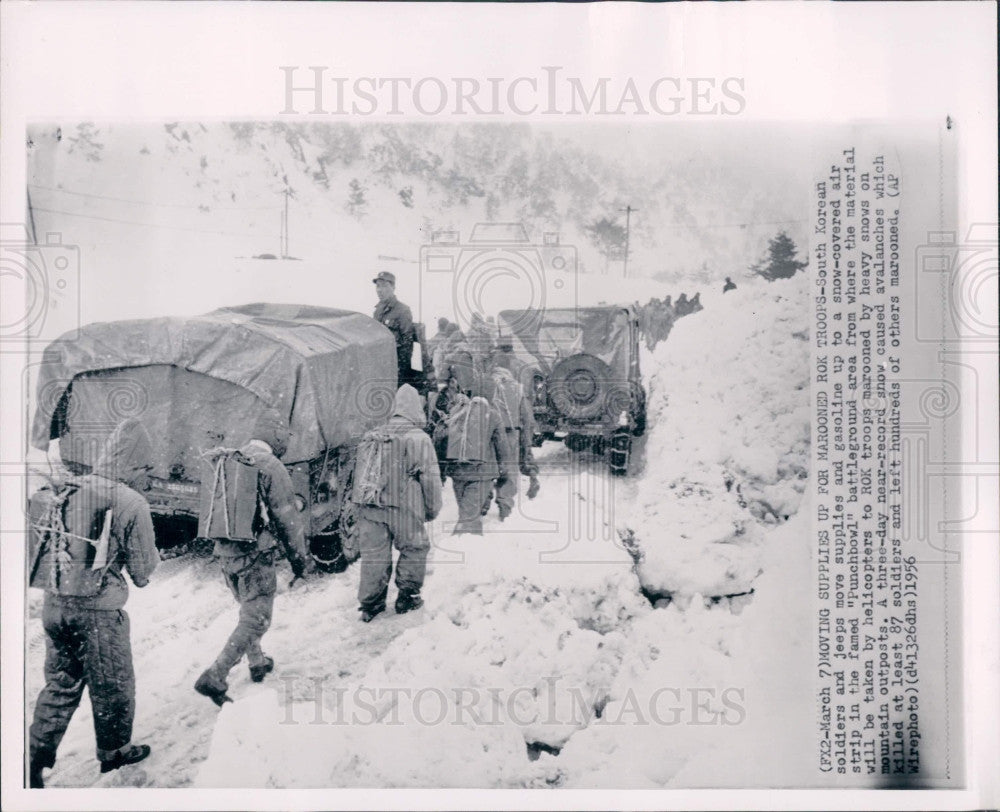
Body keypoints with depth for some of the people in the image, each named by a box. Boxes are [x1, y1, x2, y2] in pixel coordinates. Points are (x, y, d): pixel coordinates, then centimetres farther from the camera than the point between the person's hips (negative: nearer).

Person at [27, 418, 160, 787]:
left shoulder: (62, 491, 1)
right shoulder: (130, 502, -16)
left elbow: (40, 545, 12)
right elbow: (143, 570, -9)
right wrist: (153, 555, 10)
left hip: (54, 604, 6)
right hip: (98, 609, -5)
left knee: (60, 684, 21)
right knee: (113, 686, 16)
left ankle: (34, 760, 20)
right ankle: (115, 751, 33)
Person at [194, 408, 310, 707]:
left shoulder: (225, 462, 8)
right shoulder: (272, 468, -14)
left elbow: (214, 507, 16)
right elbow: (287, 519, -12)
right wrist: (299, 558, -2)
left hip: (224, 551, 8)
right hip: (255, 552, -7)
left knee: (248, 610, 24)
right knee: (256, 619, 0)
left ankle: (257, 663, 35)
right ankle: (214, 677, -6)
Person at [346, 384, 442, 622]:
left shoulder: (371, 438, 11)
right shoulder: (419, 439, -6)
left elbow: (359, 475, 16)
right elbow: (430, 478, -3)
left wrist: (360, 504, 25)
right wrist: (433, 509, 9)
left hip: (369, 508, 5)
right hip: (404, 509, -4)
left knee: (374, 554, 11)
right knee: (414, 549, 14)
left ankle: (370, 604, 16)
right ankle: (407, 597, 21)